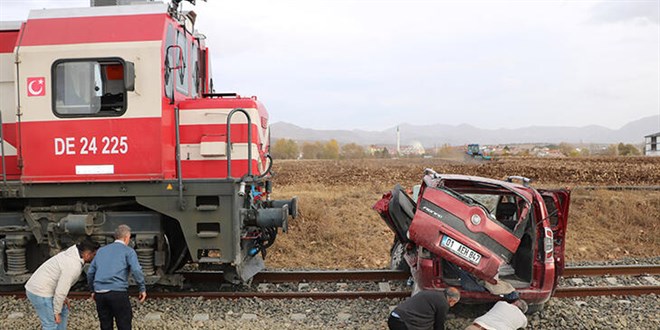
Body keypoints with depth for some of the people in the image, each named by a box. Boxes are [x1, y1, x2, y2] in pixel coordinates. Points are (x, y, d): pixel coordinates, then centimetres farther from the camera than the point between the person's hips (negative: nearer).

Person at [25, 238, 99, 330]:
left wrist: (63, 297, 13)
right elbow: (61, 291, -24)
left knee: (63, 312, 21)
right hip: (40, 293, -10)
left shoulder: (71, 254, 6)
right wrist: (56, 312, -14)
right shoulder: (73, 267, -25)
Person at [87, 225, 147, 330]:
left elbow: (90, 272, 21)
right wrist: (142, 289, -2)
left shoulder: (101, 250, 21)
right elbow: (136, 270, -10)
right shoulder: (128, 251, 5)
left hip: (99, 294, 5)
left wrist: (93, 290, 31)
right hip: (118, 292, -5)